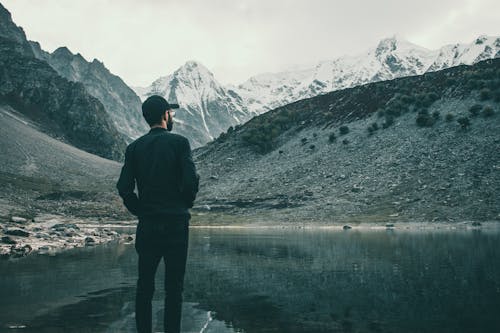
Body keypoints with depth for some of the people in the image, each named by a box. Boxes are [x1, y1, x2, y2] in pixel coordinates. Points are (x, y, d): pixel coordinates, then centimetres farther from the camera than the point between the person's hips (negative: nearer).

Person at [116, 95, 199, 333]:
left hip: (147, 224, 3)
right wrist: (185, 205, 3)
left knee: (145, 284, 13)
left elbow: (124, 188, -1)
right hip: (176, 222, -3)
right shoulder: (179, 142, -5)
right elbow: (191, 181, -15)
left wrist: (140, 212, 10)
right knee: (174, 286, 4)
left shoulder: (134, 147, 5)